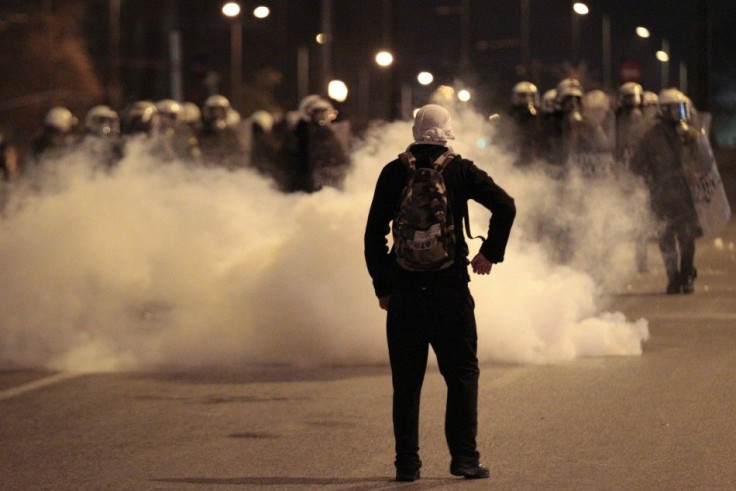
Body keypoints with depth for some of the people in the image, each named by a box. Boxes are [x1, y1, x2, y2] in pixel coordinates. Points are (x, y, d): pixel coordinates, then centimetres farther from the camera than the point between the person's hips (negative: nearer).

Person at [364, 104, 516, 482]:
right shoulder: (459, 170, -1)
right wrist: (491, 252, 1)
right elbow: (505, 205, -10)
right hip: (450, 286, -1)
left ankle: (407, 463, 5)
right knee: (462, 373, 7)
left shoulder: (394, 173, 3)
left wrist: (382, 285, 8)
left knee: (406, 380, 7)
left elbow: (374, 233, 2)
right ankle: (464, 457, -1)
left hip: (404, 290, 1)